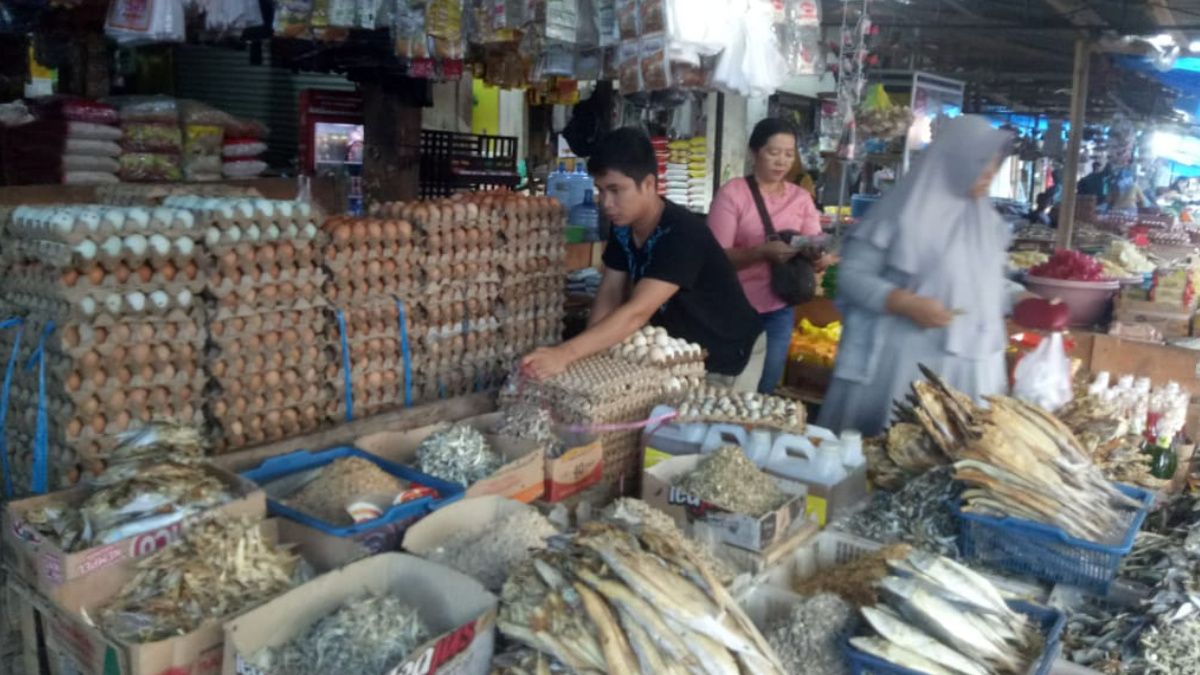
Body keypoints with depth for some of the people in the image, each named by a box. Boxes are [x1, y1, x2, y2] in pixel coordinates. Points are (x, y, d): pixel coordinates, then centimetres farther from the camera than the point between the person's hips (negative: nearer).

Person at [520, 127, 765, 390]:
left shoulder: (682, 234, -33)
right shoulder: (623, 227, -8)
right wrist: (587, 358, -21)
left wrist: (566, 353, -51)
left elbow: (637, 313, -42)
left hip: (728, 358, -6)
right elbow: (608, 298, -8)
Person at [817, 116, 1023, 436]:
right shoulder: (907, 210, -8)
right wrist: (907, 304, -21)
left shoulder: (987, 219, 12)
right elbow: (851, 274, -10)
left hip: (971, 366, 6)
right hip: (904, 360, -6)